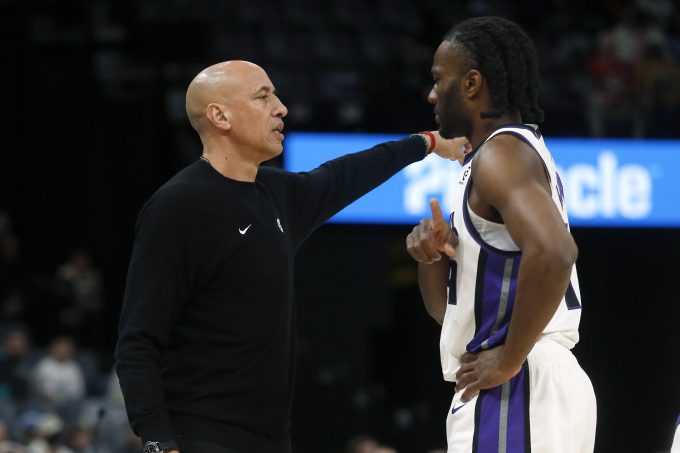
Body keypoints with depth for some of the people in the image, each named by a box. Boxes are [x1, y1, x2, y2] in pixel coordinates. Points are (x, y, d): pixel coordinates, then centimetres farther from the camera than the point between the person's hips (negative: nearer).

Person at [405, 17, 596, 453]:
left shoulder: (502, 155, -11)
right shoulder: (520, 153, 20)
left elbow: (553, 252, -31)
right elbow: (450, 309, 24)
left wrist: (509, 359, -22)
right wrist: (432, 254, 3)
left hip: (517, 390, -10)